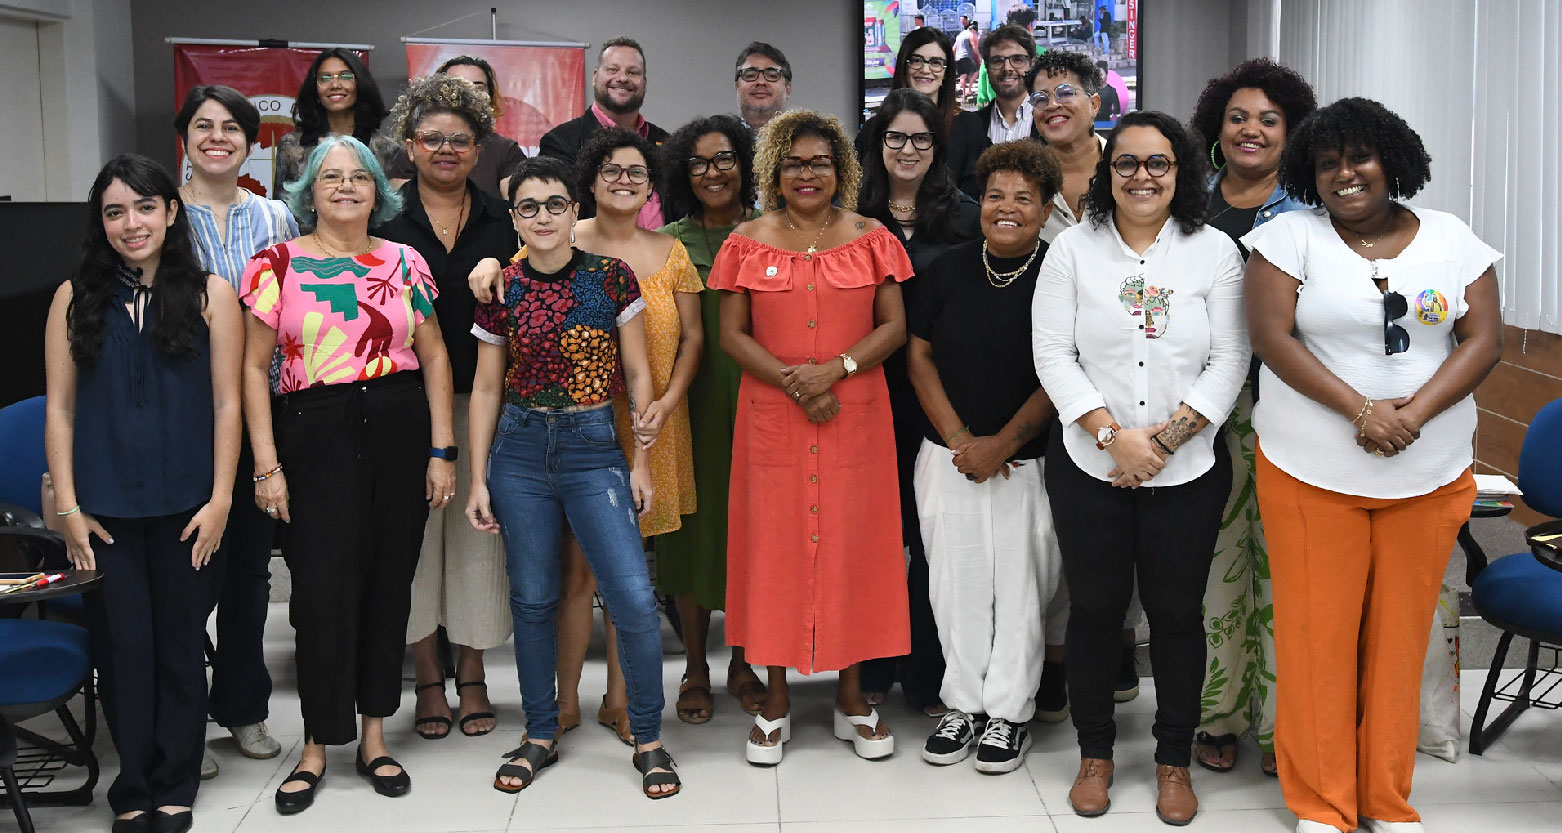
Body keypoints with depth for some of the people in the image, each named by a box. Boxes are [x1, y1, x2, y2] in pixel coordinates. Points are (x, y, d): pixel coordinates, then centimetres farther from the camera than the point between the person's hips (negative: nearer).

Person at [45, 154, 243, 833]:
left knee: (180, 645, 7)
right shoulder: (76, 298, 5)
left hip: (186, 507, -1)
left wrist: (220, 501, -5)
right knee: (122, 648, 4)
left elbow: (227, 403, 0)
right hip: (104, 509, 1)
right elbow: (59, 409, 4)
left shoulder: (210, 294, 1)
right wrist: (67, 507, -1)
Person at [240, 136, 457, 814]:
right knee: (321, 587, -4)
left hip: (399, 429, 2)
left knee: (389, 583, 7)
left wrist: (441, 451, 2)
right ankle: (317, 746, 11)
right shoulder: (278, 264, 2)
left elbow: (434, 357, 9)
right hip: (315, 434, -2)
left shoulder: (405, 263, 8)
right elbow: (255, 368, 1)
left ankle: (374, 737, 21)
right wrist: (267, 465, -5)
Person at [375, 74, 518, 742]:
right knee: (414, 531, 2)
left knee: (478, 531, 4)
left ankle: (473, 678, 17)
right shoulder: (385, 217, 4)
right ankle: (428, 680, 16)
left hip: (483, 398, 1)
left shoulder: (501, 220, 9)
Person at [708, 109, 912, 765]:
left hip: (856, 413, 0)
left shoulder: (870, 239, 5)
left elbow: (894, 326, 1)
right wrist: (792, 381, -13)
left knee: (851, 540, 3)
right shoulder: (749, 243, 4)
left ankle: (851, 694, 16)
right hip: (772, 416, 0)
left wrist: (836, 369, -15)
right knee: (774, 540, 2)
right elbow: (732, 334, 1)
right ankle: (777, 697, 14)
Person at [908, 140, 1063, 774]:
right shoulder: (948, 269, 3)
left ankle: (1009, 711, 17)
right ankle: (963, 703, 21)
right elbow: (919, 354, 5)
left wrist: (1002, 443, -11)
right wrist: (958, 437, -5)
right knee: (955, 582, 7)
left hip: (1027, 460, -3)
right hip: (949, 456, 3)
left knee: (1022, 586, 3)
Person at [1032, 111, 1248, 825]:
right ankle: (1095, 752, 25)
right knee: (1095, 608, 9)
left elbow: (1230, 359, -3)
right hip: (1089, 467, 0)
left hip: (1189, 470, 0)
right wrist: (1113, 434, -14)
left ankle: (1174, 759, 24)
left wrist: (1169, 433, -14)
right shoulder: (1073, 249, 1)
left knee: (1177, 611, 8)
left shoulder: (1215, 251, 1)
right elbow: (1053, 354, -4)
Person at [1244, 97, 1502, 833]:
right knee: (1317, 636, 1)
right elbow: (1272, 337, -10)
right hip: (1310, 472, -2)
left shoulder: (1452, 239, 7)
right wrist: (1361, 410, -19)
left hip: (1429, 476, 2)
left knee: (1399, 635, 8)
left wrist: (1414, 413, -15)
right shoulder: (1289, 236, -1)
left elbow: (1483, 340, 1)